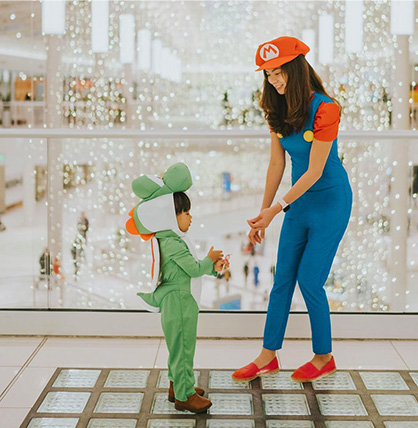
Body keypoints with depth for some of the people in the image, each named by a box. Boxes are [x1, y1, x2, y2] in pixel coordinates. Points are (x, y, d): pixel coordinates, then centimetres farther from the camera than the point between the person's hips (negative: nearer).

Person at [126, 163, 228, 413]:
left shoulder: (173, 240, 11)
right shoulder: (173, 243, -22)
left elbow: (192, 268, 14)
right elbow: (194, 269, -24)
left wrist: (213, 268, 1)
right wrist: (210, 260, -7)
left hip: (178, 303, 11)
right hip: (179, 303, -11)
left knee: (180, 346, 21)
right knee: (182, 347, -3)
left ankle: (178, 385, 35)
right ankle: (184, 396, 5)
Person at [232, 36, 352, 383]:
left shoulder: (324, 109, -21)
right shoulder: (278, 111, 2)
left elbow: (315, 171, -20)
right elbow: (277, 164, 6)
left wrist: (277, 209, -21)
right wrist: (264, 212, 4)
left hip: (330, 201, -7)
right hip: (300, 202, 7)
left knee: (310, 281, -3)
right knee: (283, 279, 8)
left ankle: (324, 358, 17)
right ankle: (268, 357, 18)